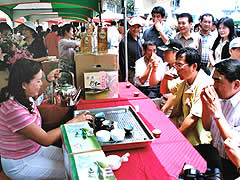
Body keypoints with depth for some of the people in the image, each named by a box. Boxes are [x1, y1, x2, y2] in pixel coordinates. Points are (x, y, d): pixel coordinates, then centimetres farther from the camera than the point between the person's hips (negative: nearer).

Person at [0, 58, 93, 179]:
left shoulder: (24, 98, -5)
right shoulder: (14, 110, -34)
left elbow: (33, 93, 25)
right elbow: (46, 140, -29)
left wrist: (48, 80, 10)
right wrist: (74, 121, -24)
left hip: (35, 149, 9)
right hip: (19, 165, -8)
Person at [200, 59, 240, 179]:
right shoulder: (219, 97, -1)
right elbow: (207, 127, 8)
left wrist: (217, 113, -30)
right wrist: (205, 104, -9)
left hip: (228, 165, -6)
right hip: (212, 151, 6)